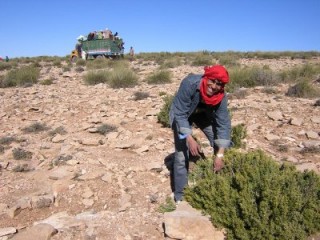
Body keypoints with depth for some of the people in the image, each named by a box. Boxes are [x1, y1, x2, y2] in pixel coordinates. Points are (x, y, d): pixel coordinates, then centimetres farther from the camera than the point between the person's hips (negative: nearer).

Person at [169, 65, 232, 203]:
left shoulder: (221, 96, -28)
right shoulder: (190, 84, -39)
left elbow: (223, 124, -26)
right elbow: (180, 114, -34)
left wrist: (220, 155, -33)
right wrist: (190, 139, -43)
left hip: (204, 115, 4)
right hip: (182, 115, -3)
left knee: (222, 147, -3)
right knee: (181, 154, -10)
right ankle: (180, 196, 6)